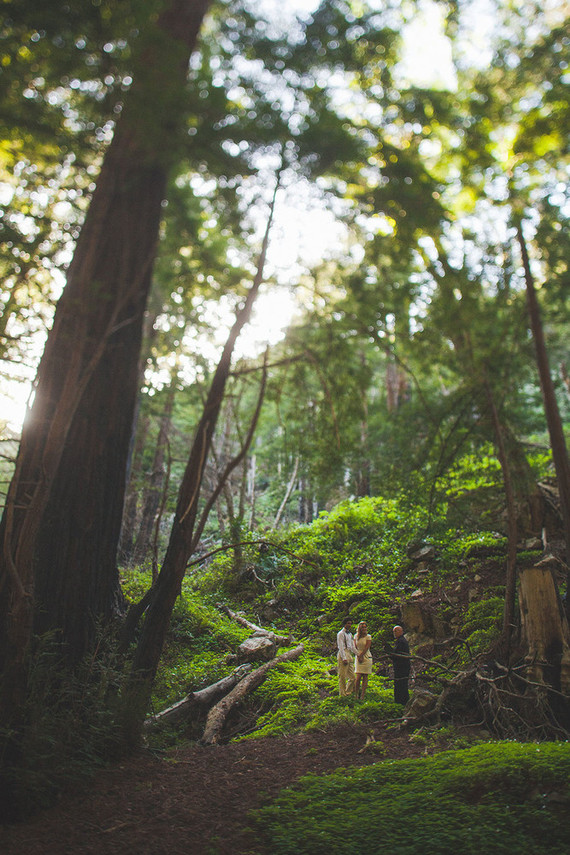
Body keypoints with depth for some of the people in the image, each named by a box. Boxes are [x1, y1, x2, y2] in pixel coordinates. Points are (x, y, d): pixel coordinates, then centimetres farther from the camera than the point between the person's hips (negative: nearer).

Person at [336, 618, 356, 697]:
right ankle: (343, 694, 4)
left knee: (352, 677, 8)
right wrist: (344, 658, -18)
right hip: (343, 654, -8)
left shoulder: (350, 634, 18)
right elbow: (341, 647, -12)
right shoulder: (341, 634, -6)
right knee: (342, 676, -3)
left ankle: (348, 692, 19)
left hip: (349, 654, 8)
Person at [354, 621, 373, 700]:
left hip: (366, 657, -2)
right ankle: (356, 695, 4)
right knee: (358, 677, -8)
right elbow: (355, 648, 9)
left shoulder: (368, 637, -1)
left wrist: (361, 655, -10)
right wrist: (358, 656, -4)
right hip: (359, 657, 2)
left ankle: (362, 696, 3)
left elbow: (366, 648, -7)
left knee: (365, 677, -1)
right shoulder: (356, 636, 8)